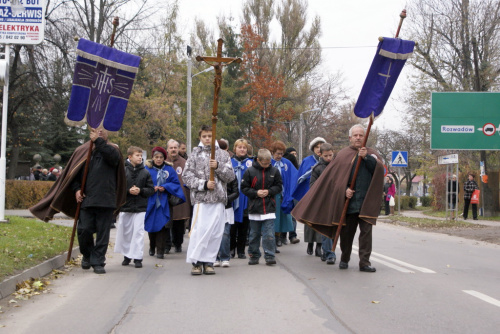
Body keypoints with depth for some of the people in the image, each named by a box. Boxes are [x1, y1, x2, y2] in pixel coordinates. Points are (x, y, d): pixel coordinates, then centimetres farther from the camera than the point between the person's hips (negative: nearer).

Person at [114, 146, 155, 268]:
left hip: (140, 208, 0)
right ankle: (127, 255, 23)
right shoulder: (122, 171, -1)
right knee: (125, 232, 8)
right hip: (125, 207, 0)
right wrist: (128, 191, -14)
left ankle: (137, 257, 1)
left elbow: (151, 189, 4)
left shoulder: (145, 173, 3)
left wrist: (140, 190, -11)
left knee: (138, 232, -4)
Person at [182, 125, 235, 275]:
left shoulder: (223, 154, 12)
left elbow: (230, 176, 6)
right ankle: (196, 262, 0)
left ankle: (209, 261, 12)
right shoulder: (194, 154, 8)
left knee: (215, 232, 2)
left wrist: (218, 166, -10)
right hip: (201, 199, -2)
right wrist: (204, 184, -9)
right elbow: (187, 176, 2)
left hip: (218, 200, 2)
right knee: (199, 230, -10)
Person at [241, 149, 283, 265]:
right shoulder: (250, 171, -3)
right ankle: (254, 256, 21)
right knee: (254, 234, 10)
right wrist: (256, 193, -12)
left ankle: (269, 256, -1)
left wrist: (269, 191, -8)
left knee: (269, 234, -8)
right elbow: (244, 188, 1)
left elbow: (279, 186, 8)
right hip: (254, 208, 0)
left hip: (269, 208, 0)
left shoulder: (274, 171, 2)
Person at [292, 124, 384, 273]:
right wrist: (345, 189, -11)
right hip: (349, 200, 0)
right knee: (346, 231, 7)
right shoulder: (343, 154, 10)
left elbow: (379, 170, -5)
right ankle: (344, 259, 23)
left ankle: (364, 262, -2)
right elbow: (336, 176, 4)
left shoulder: (372, 154, 13)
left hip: (367, 202, 0)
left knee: (366, 232, -5)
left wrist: (366, 157, -16)